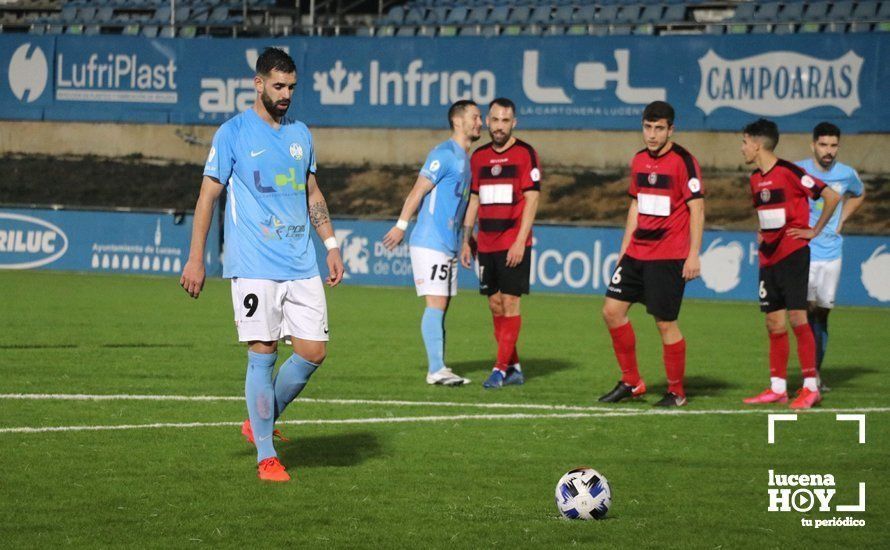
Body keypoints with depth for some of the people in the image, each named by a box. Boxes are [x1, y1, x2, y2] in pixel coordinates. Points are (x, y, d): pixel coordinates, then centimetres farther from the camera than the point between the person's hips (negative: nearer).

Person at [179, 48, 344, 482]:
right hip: (254, 267, -5)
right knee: (262, 355, -6)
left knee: (313, 352, 1)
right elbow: (208, 195, -1)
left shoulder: (300, 134, 14)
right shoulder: (233, 133, -2)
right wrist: (195, 259, -4)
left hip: (301, 266, 5)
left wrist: (331, 244, 14)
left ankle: (260, 421, 22)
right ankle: (266, 458, 1)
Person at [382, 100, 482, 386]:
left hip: (449, 245, 9)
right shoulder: (444, 154, -12)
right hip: (430, 242, -9)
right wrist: (401, 225, -17)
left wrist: (468, 238, 26)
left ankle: (438, 369, 10)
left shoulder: (466, 158, 17)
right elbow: (418, 190, -14)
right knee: (436, 304, -11)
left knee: (441, 306, 8)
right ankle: (436, 370, -11)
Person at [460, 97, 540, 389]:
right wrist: (466, 240, 13)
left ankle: (501, 369, -6)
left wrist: (520, 241, -16)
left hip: (513, 244, -6)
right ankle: (514, 368, 14)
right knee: (495, 305, 7)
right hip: (486, 243, 6)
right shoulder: (479, 157, 12)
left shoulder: (525, 154, -5)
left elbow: (531, 199, -10)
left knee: (510, 302, -7)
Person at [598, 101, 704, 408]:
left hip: (668, 256, -7)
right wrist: (625, 247, 18)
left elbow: (697, 209, -12)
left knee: (665, 322, -4)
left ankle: (676, 392, 9)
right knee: (612, 310, 3)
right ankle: (631, 382, 15)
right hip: (636, 252, 7)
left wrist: (693, 255, -16)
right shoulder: (639, 161, 11)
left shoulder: (683, 161, -10)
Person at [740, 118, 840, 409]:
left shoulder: (789, 172, -13)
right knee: (774, 324, 7)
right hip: (768, 257, 8)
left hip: (792, 254, -8)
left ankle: (811, 387, -6)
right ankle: (777, 388, 12)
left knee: (797, 317, -10)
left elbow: (832, 196, -15)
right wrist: (762, 233, 13)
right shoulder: (755, 178, 11)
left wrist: (814, 231, -10)